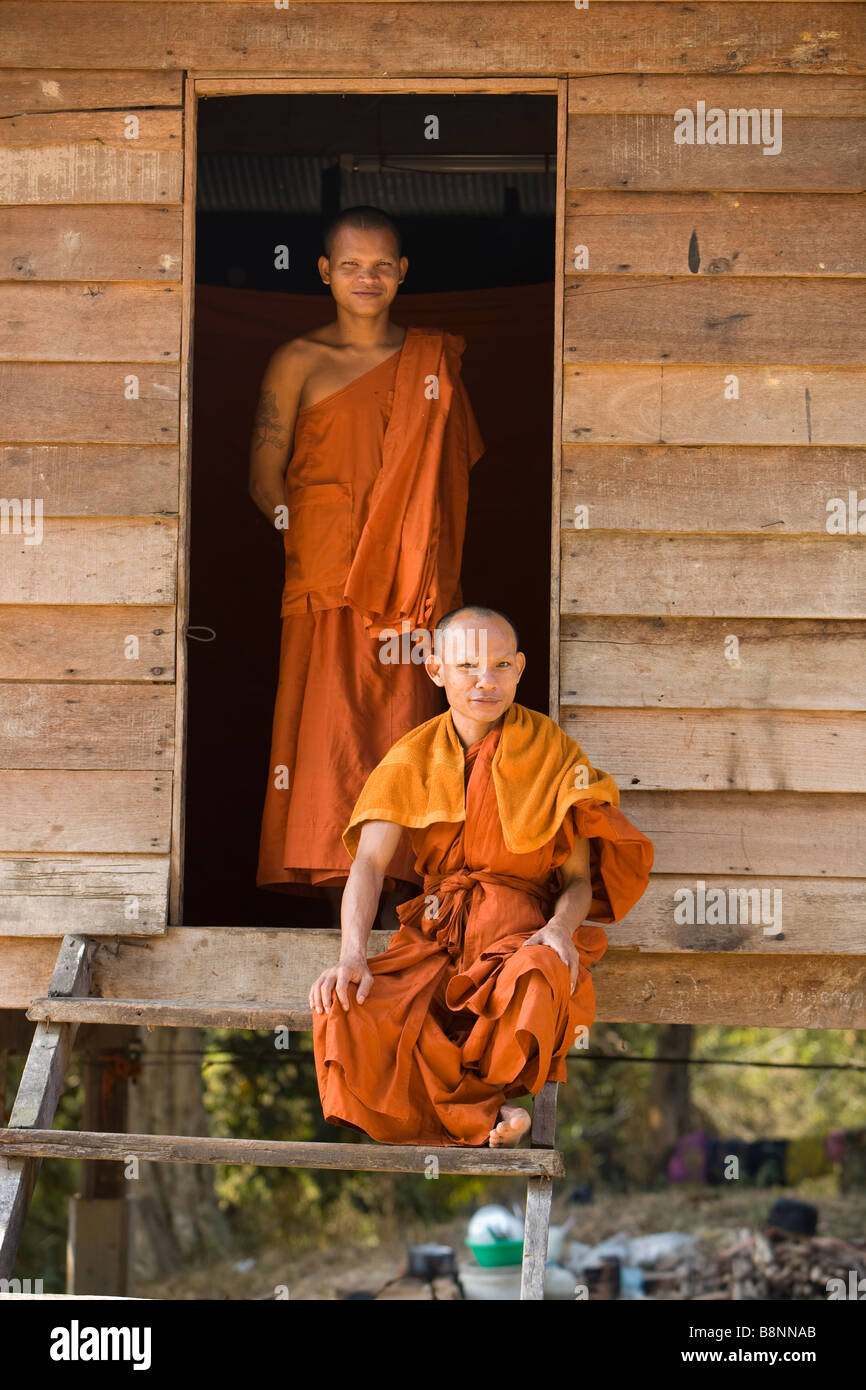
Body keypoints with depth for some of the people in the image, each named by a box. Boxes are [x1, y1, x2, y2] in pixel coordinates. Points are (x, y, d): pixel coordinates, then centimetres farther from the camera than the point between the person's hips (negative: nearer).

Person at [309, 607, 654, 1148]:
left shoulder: (553, 752, 3)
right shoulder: (413, 758, 8)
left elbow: (579, 874, 1)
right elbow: (369, 862, -4)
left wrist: (561, 929, -24)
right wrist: (352, 955, -22)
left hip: (524, 929, -2)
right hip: (435, 931, 2)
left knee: (539, 979, -40)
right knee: (343, 1007, -28)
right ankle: (479, 1118, -21)